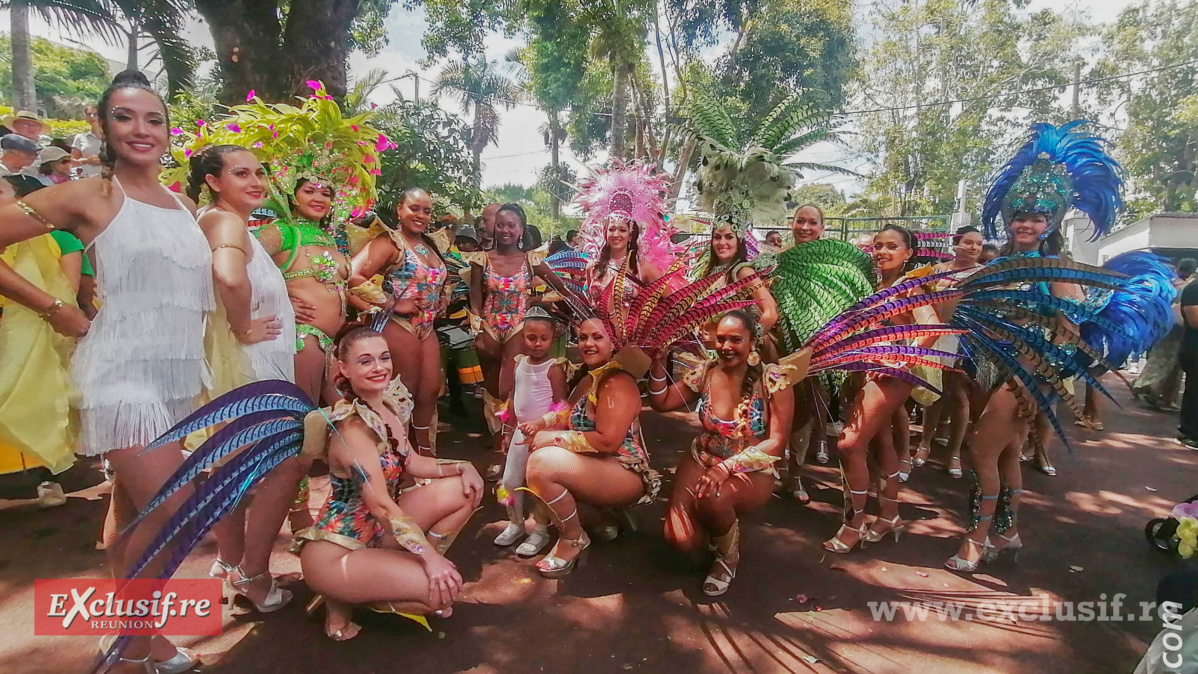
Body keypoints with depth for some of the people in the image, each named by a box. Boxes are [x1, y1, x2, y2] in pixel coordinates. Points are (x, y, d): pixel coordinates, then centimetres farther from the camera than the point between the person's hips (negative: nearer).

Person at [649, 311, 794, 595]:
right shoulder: (705, 372, 0)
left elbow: (776, 443, -16)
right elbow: (661, 403, 5)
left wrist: (728, 467, -28)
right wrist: (659, 361, -11)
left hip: (752, 472, -3)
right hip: (702, 462, 3)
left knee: (711, 499, -38)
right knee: (681, 540, -19)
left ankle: (728, 556, -2)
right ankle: (712, 519, 19)